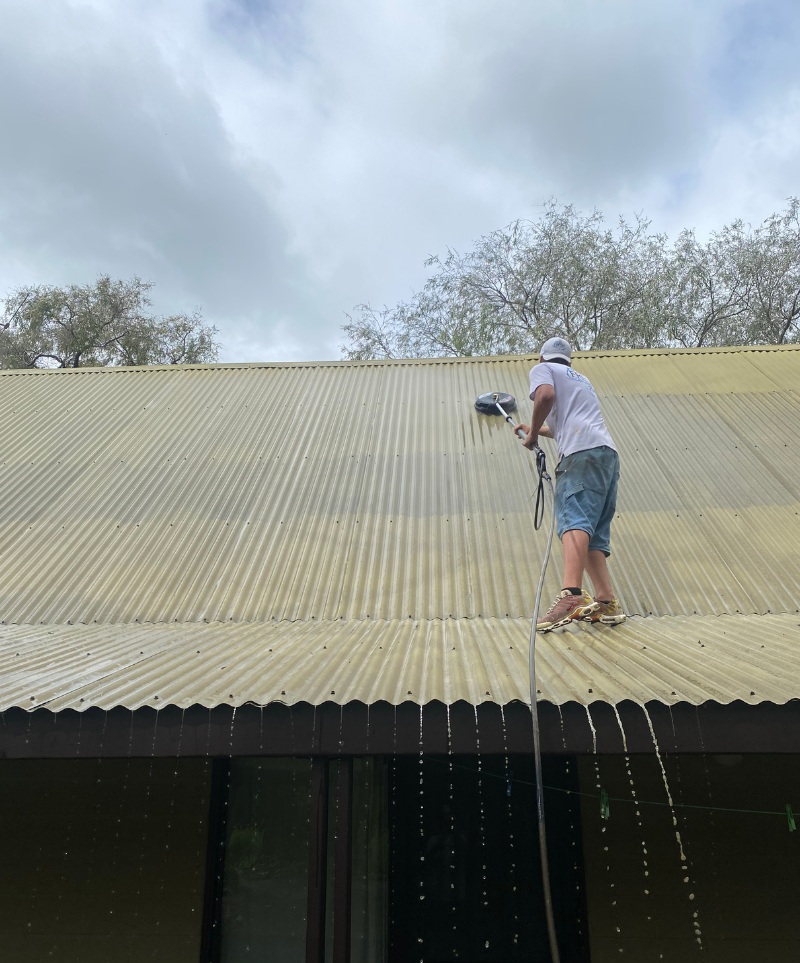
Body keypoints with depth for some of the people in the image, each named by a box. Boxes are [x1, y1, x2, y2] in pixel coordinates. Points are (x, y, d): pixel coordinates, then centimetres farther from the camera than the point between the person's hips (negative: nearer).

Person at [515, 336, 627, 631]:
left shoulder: (542, 368, 15)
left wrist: (533, 433, 3)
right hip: (608, 454, 8)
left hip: (582, 453, -8)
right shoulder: (581, 379, 38)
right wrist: (536, 429, 54)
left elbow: (546, 395, -9)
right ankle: (606, 603, -1)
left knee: (573, 520, -24)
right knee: (593, 533, 6)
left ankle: (571, 595, -39)